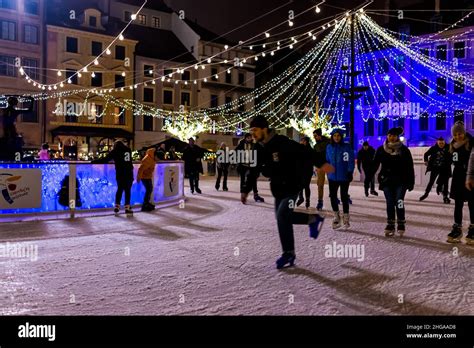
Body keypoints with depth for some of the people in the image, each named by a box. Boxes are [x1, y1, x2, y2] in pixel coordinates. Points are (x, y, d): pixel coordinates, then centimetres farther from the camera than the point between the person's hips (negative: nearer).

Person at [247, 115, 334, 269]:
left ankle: (289, 253, -2)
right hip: (278, 189, 8)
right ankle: (313, 219, 34)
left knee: (282, 216, -17)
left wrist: (321, 163, -33)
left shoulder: (282, 143, -19)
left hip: (293, 186, -8)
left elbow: (303, 151, -24)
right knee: (283, 217, 12)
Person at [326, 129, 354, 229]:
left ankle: (346, 217, 18)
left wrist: (350, 172, -11)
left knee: (344, 197, 4)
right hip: (332, 177, 3)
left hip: (344, 177, -3)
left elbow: (351, 161, -5)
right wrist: (327, 172, 10)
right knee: (332, 196, 3)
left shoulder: (347, 147, -5)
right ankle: (336, 216, 21)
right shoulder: (329, 147, 6)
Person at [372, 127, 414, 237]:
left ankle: (401, 224, 5)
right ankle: (390, 225, 12)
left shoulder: (404, 150, 1)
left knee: (399, 202, -9)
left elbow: (410, 167, 2)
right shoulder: (381, 150, 4)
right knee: (389, 203, 4)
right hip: (386, 180, 2)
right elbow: (375, 165, 3)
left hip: (401, 181, -2)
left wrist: (411, 182, 0)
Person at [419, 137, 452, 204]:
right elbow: (426, 154, 8)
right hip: (435, 168, 1)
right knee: (431, 181, 9)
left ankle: (445, 197, 12)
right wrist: (426, 161, -7)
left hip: (444, 169, -1)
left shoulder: (448, 148, -6)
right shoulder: (433, 148, -4)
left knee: (445, 182, 1)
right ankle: (426, 193, 24)